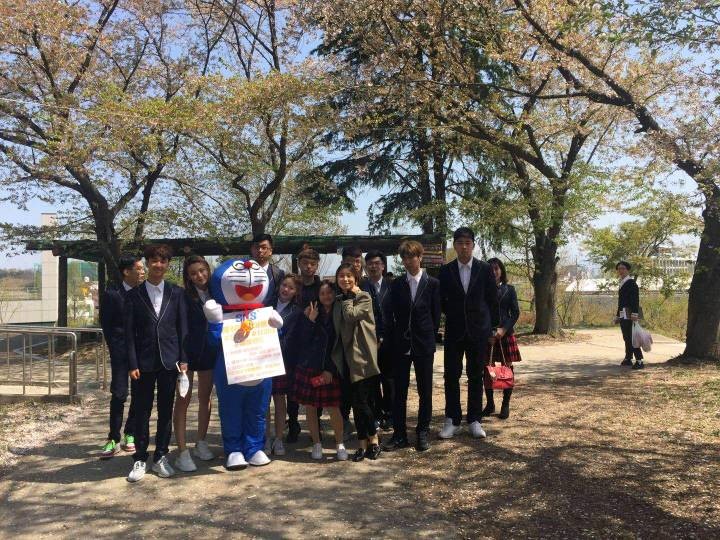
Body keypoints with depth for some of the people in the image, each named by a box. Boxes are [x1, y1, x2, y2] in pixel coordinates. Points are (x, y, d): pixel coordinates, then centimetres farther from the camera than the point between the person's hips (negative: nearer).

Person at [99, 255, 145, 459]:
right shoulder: (112, 295, -4)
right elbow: (106, 325, 1)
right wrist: (115, 348, -1)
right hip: (121, 352, -3)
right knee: (119, 394, -6)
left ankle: (130, 434, 21)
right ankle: (114, 439, 4)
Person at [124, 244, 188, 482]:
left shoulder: (176, 293, 4)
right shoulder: (134, 295, 1)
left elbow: (182, 328, 4)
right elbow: (130, 332, -1)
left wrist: (183, 358, -2)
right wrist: (132, 364, -7)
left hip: (170, 360, 1)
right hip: (144, 361, -1)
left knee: (166, 410, 8)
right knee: (142, 411, 5)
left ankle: (160, 457, 20)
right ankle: (140, 459, 16)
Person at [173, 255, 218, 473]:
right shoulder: (183, 297, -12)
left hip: (209, 352, 4)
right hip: (187, 352, -4)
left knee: (205, 398, 14)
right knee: (183, 400, -3)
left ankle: (201, 443, 28)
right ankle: (182, 452, -1)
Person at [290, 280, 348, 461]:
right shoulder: (309, 313, 0)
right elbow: (297, 341, -5)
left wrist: (331, 369, -5)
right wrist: (309, 321, -15)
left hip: (330, 370, -1)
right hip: (308, 368, 1)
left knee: (333, 408, -2)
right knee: (310, 407, 7)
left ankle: (340, 444, 15)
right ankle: (316, 444, 22)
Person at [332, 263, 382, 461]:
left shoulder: (364, 298, -4)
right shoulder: (338, 301, 15)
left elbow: (351, 316, -21)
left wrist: (349, 296, -8)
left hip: (362, 357, -6)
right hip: (346, 359, 6)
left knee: (361, 401, -8)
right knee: (356, 402, 8)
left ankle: (373, 440, 10)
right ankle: (363, 443, 16)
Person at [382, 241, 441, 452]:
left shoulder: (432, 284, -1)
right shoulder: (396, 285, 4)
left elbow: (436, 314, 2)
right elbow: (388, 315, 4)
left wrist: (430, 337, 1)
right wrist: (392, 340, 0)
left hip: (424, 345, -1)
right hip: (400, 345, 2)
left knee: (425, 390, 7)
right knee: (399, 391, 5)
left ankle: (423, 432, 19)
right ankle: (399, 434, 14)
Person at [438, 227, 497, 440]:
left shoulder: (485, 269, 0)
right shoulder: (446, 270, 1)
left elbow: (493, 300, 6)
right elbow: (441, 299, 9)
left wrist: (482, 319, 7)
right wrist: (453, 316, 8)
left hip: (478, 330, 0)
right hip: (454, 331, 0)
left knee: (476, 376, 6)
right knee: (451, 376, 0)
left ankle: (475, 420, 16)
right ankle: (452, 420, 10)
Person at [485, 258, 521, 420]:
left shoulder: (509, 290, 7)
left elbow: (515, 313, 2)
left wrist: (503, 329, -12)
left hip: (506, 333, 0)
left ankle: (506, 405, 10)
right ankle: (490, 404, 13)